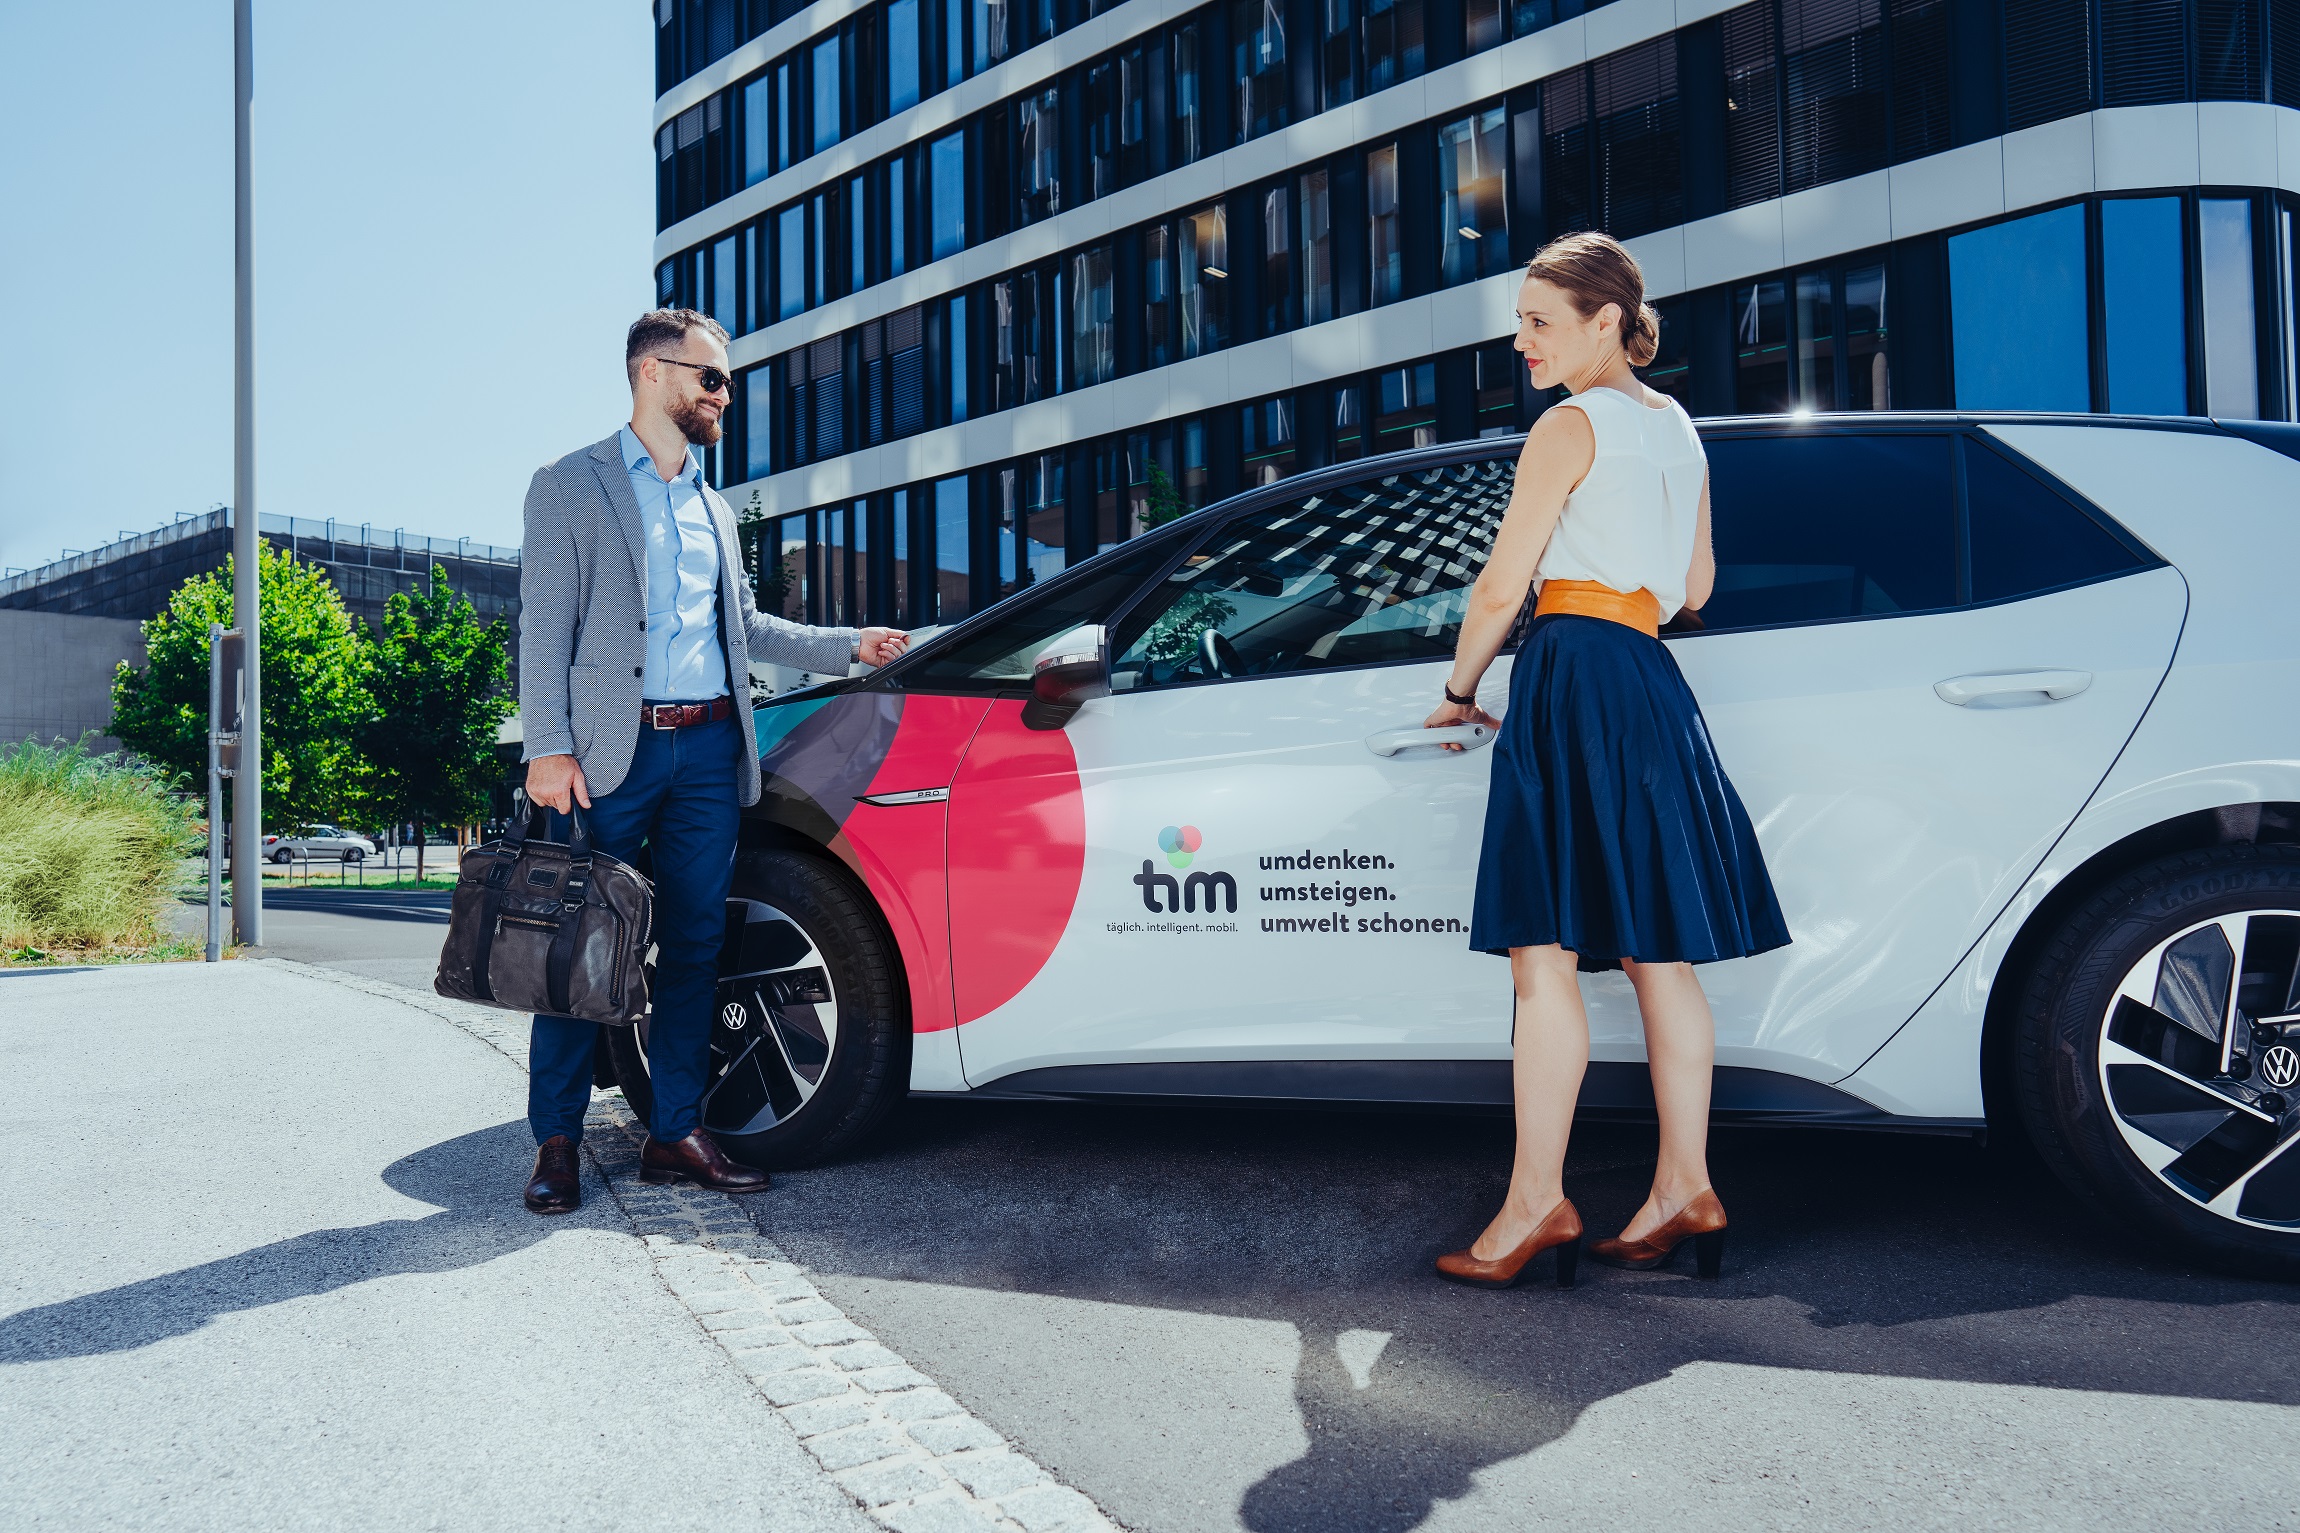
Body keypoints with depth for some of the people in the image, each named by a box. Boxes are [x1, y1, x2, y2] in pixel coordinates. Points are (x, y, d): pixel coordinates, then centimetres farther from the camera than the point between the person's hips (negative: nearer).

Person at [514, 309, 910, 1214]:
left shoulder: (713, 507, 22)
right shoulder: (570, 486, 4)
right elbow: (545, 628, -3)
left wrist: (850, 647, 15)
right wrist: (548, 749, -13)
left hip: (709, 748, 5)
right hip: (612, 750, -5)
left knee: (694, 943, 6)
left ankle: (675, 1134, 15)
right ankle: (556, 1142, 9)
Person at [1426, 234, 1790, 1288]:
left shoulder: (1572, 425, -5)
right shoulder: (1677, 427, 19)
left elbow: (1502, 586, -6)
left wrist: (1459, 692, 6)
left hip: (1574, 678, -9)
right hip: (1653, 684, 9)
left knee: (1545, 953, -9)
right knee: (1656, 955, 8)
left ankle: (1537, 1201, -7)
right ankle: (1684, 1191, 13)